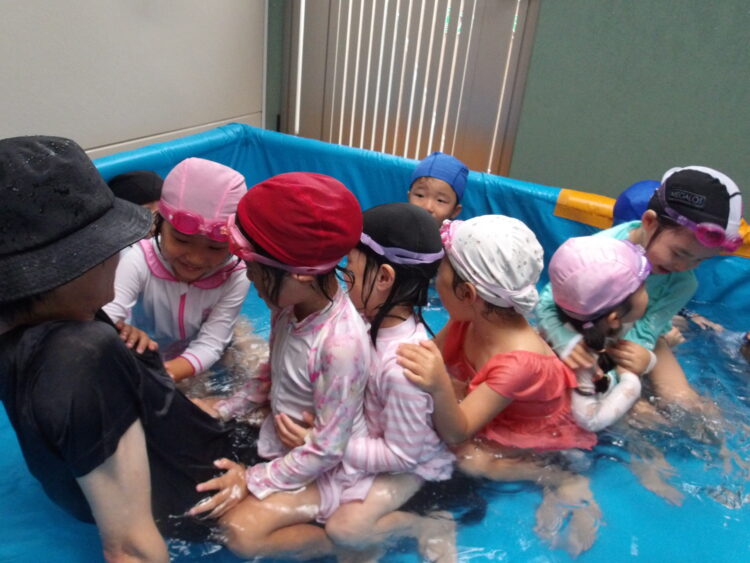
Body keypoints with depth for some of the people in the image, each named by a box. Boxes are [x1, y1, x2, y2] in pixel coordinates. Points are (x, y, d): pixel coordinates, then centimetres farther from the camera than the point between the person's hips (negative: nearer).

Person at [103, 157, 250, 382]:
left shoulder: (236, 278, -26)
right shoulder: (139, 262, -27)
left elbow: (209, 346, -28)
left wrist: (165, 373, -47)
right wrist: (124, 333, -60)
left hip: (200, 367, 1)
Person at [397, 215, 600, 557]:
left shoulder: (519, 361, -38)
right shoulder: (470, 318, -19)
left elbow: (456, 433, -38)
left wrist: (439, 389, -56)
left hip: (537, 439, -7)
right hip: (495, 413, 7)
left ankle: (560, 481, -7)